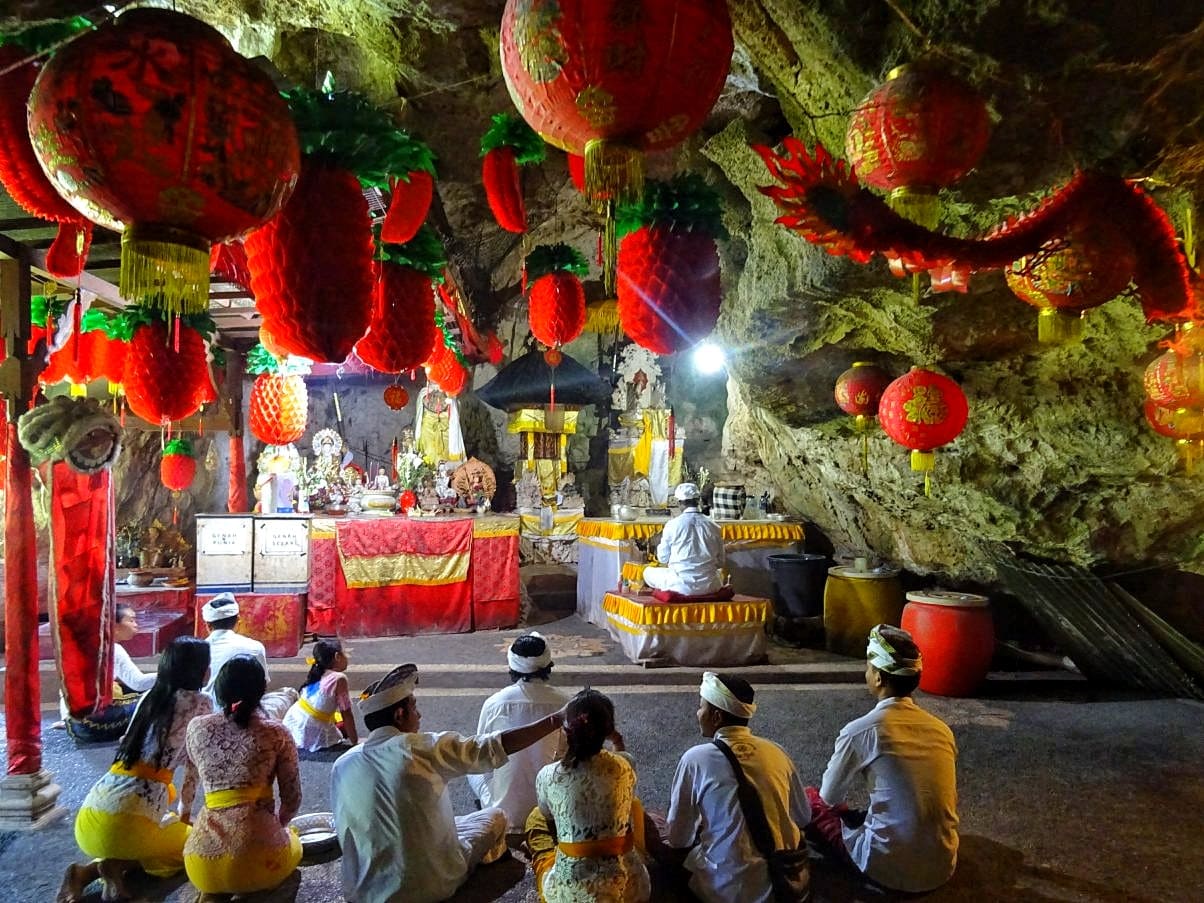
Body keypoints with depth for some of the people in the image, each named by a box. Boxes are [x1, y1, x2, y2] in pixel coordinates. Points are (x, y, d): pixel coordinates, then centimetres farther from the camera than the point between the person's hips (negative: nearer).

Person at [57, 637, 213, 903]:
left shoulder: (149, 696, 18)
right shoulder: (200, 703, -1)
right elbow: (194, 765, 6)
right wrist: (185, 811, 22)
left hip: (89, 817, 6)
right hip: (128, 819, -6)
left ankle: (86, 871, 10)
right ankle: (119, 866, -1)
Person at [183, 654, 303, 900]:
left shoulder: (197, 728, 4)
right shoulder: (277, 733, -3)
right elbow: (292, 799, 3)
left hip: (204, 866, 3)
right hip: (257, 857, -3)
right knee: (293, 842, 33)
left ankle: (211, 895, 7)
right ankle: (250, 893, 3)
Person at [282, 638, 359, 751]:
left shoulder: (316, 674, 6)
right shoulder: (339, 679, -16)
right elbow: (346, 714, -13)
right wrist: (355, 741, -5)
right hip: (311, 735, -7)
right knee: (345, 725, 18)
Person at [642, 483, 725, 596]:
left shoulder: (672, 525, -7)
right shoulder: (713, 526, 0)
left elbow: (663, 558, 4)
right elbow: (720, 562, 8)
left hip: (681, 586, -2)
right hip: (709, 586, 2)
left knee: (648, 572, 22)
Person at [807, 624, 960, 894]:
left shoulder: (861, 730, -14)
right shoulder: (941, 729, 1)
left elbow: (829, 796, 1)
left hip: (891, 869, -5)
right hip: (942, 867, 5)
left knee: (811, 799, 12)